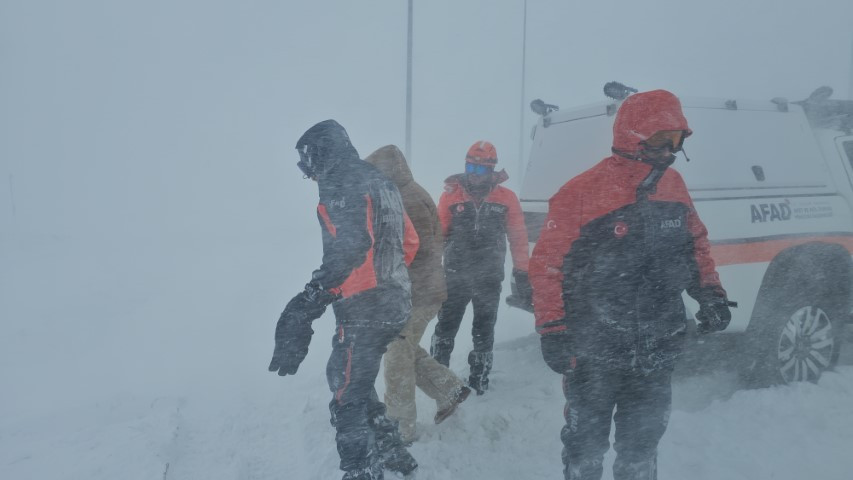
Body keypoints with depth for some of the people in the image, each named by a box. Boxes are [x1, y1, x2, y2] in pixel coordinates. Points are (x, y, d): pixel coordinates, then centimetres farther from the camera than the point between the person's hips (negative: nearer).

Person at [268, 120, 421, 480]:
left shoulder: (340, 183, -11)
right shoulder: (379, 181, 16)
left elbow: (346, 249, -26)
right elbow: (409, 241, 20)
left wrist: (304, 308, -30)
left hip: (364, 311, -10)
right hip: (395, 303, 10)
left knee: (347, 399, -1)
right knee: (354, 380, 23)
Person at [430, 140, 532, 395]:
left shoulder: (506, 198, -3)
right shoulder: (451, 195, -3)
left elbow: (518, 238, 1)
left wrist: (522, 274, 2)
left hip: (490, 278, 1)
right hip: (455, 275, 0)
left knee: (484, 331, 15)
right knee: (445, 328, 6)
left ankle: (480, 377, 32)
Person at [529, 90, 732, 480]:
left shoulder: (673, 185, 2)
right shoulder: (582, 193, -18)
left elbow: (695, 243, 16)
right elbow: (547, 265, -16)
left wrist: (710, 293, 5)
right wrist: (552, 330, -17)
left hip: (657, 353, 6)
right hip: (593, 355, -5)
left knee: (641, 443, 23)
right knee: (587, 443, 13)